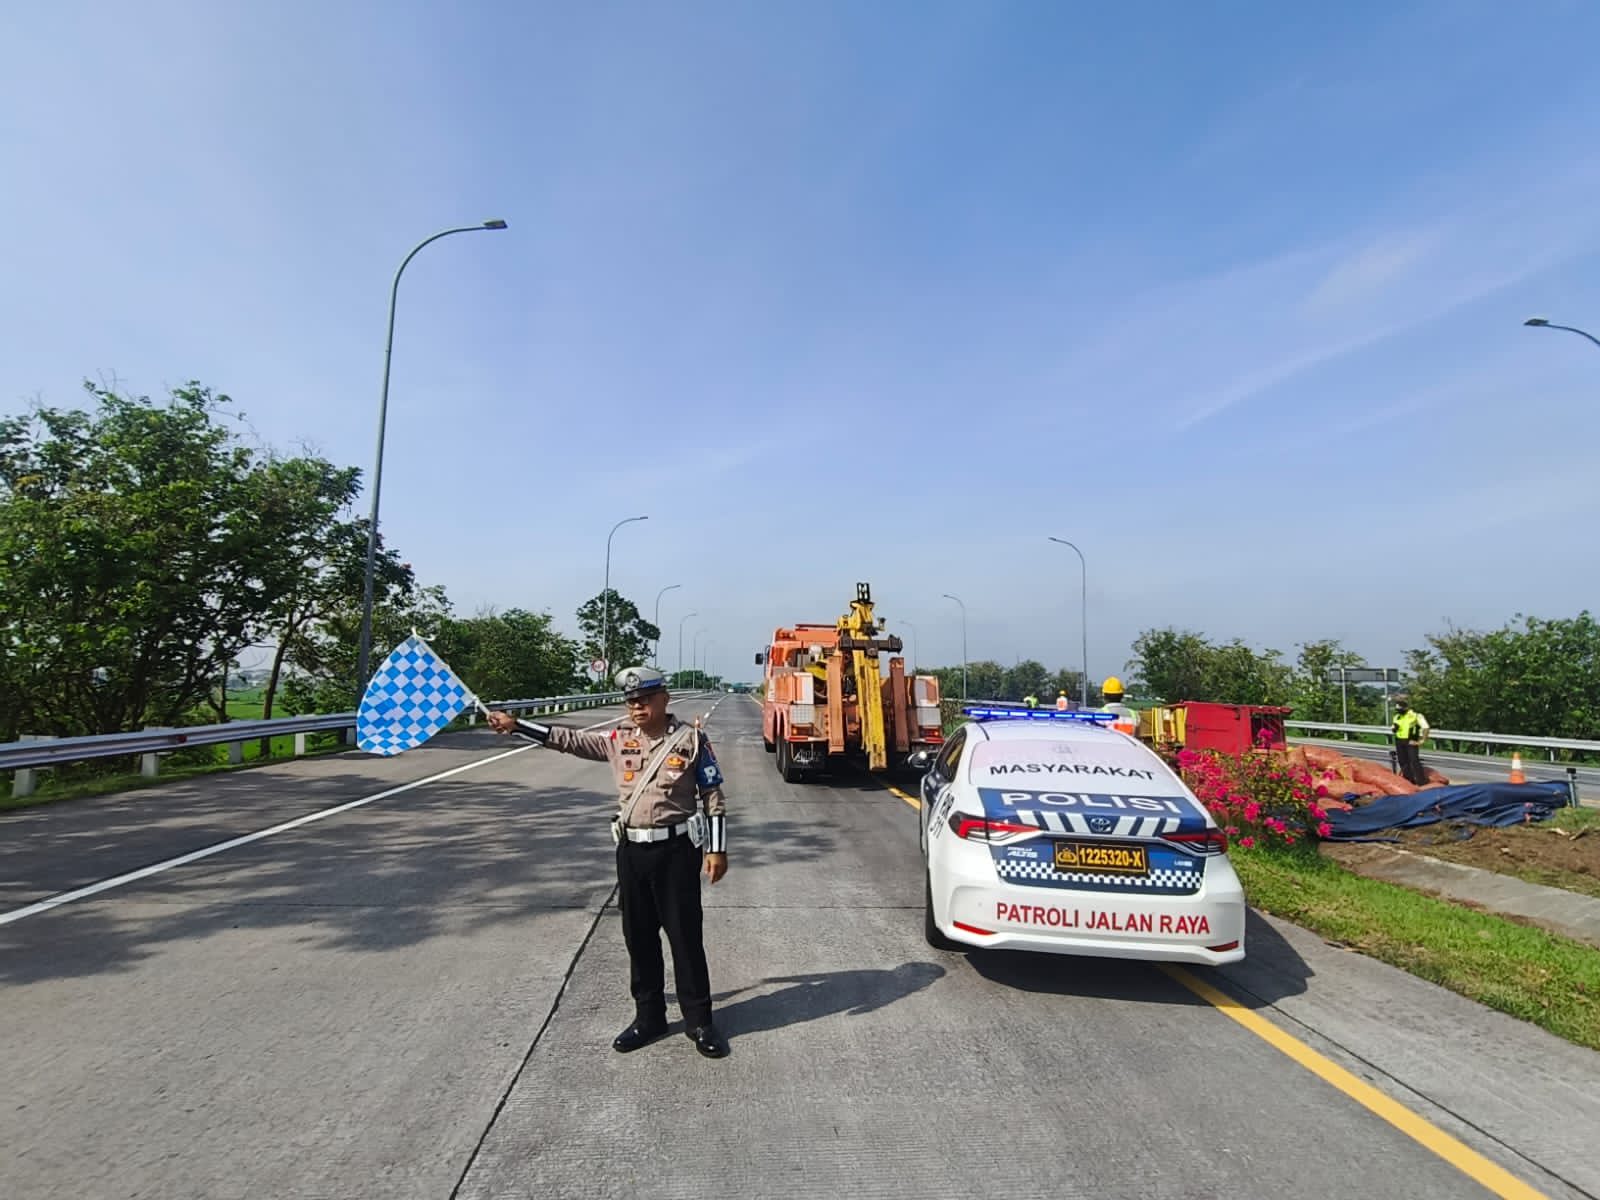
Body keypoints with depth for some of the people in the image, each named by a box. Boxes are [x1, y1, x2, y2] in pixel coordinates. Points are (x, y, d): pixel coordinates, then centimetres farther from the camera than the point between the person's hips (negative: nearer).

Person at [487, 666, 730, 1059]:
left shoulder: (691, 739, -9)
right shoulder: (619, 740, 3)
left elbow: (713, 797, -6)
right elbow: (568, 739, 7)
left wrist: (716, 849, -8)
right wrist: (516, 725, 2)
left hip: (676, 850, -5)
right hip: (632, 850, 5)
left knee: (685, 937, 4)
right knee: (639, 938, 14)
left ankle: (699, 1021, 20)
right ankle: (648, 1017, 31)